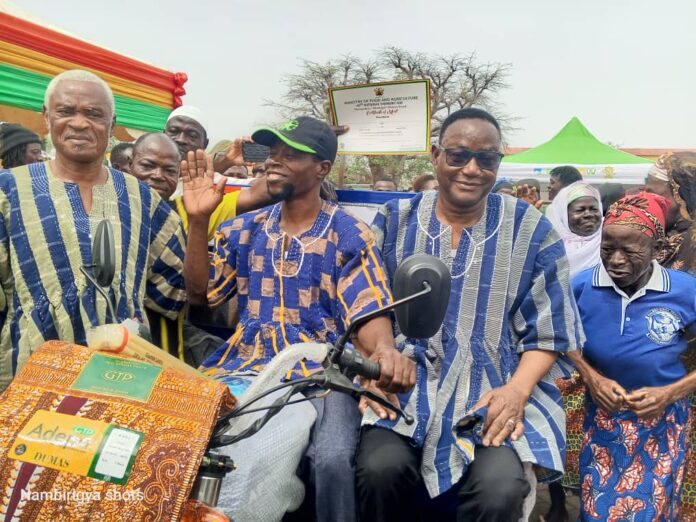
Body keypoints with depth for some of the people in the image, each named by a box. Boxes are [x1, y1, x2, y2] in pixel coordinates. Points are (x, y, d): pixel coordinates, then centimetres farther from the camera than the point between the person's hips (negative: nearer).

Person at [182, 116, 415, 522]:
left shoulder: (351, 235, 1)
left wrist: (385, 349, -31)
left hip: (322, 372, -3)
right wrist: (199, 220, 2)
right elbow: (201, 293, 13)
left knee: (332, 460, -30)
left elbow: (368, 311, -7)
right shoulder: (245, 229, 13)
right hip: (245, 365, 4)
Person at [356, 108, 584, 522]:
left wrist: (517, 389, -11)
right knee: (380, 468, -26)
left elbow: (547, 331, 5)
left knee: (501, 488, -27)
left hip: (496, 393, 0)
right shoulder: (395, 220, 7)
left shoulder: (532, 231, 3)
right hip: (404, 385, 1)